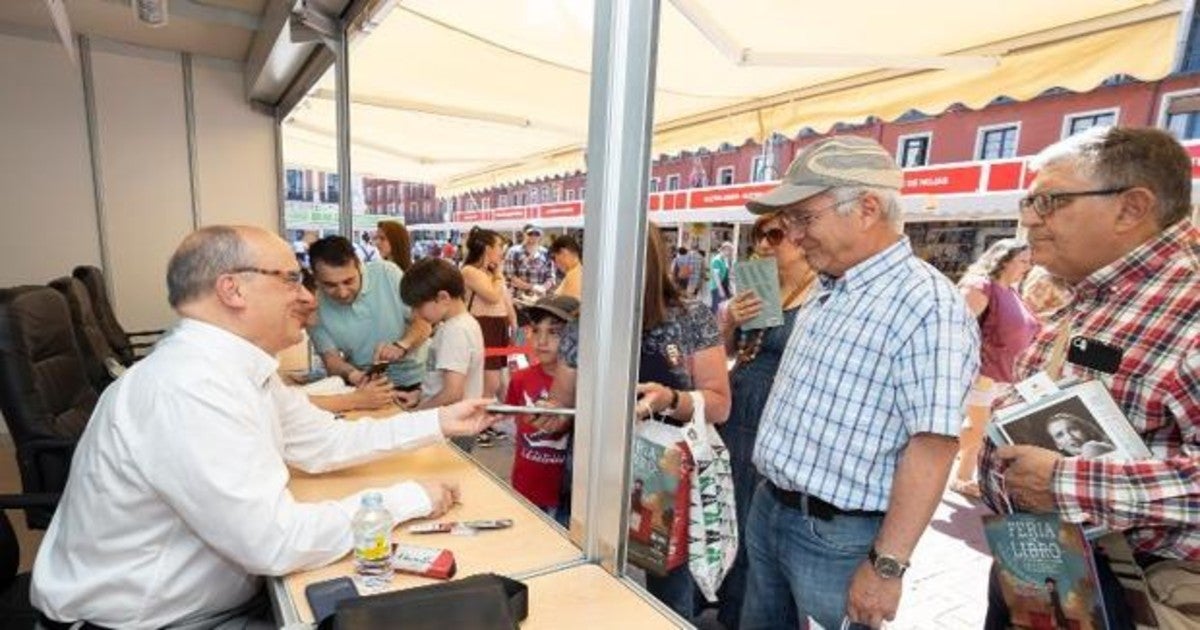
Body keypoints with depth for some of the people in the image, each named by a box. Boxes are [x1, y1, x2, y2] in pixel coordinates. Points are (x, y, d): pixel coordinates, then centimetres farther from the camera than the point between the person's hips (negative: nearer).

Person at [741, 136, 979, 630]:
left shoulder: (927, 305, -21)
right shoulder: (827, 292, 7)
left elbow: (932, 445, -23)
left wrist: (886, 566, -21)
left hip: (839, 535, -8)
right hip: (768, 509, 8)